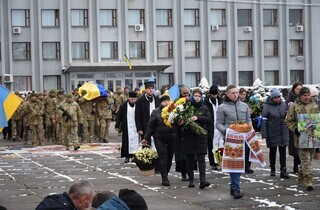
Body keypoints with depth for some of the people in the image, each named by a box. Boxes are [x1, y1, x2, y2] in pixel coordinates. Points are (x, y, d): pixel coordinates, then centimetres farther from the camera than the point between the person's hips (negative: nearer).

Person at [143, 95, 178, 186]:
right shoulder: (156, 112, 1)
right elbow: (150, 125, 2)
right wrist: (146, 137, 0)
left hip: (172, 138, 2)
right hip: (159, 138, -2)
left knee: (170, 157, 9)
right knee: (163, 156, -8)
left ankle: (165, 175, 25)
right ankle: (164, 178, -6)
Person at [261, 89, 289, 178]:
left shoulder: (284, 105, 3)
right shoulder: (267, 107, -9)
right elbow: (264, 121, -11)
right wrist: (264, 134, -14)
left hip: (283, 133, 2)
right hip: (272, 133, -2)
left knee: (283, 151, -2)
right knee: (272, 151, 11)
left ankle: (283, 171, -3)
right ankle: (272, 170, 23)